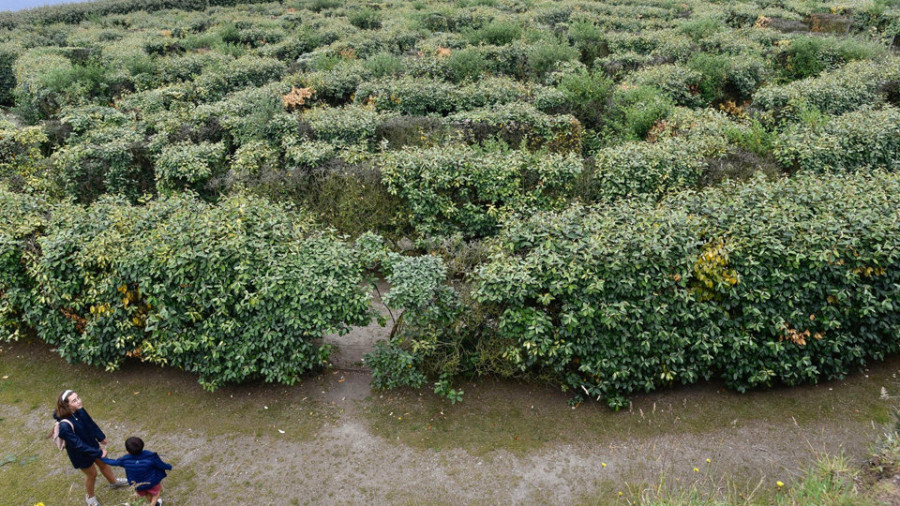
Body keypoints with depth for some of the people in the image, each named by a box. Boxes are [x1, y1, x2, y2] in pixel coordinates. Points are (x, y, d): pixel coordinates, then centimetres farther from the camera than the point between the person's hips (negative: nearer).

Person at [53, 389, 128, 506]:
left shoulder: (79, 410, -20)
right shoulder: (65, 426, -41)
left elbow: (91, 423, -1)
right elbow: (78, 445, -32)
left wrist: (101, 437, 14)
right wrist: (99, 453, -23)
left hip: (91, 444, 6)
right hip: (80, 454, -6)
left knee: (103, 463, 28)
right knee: (92, 474, 19)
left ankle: (114, 482, 57)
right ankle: (90, 496, 51)